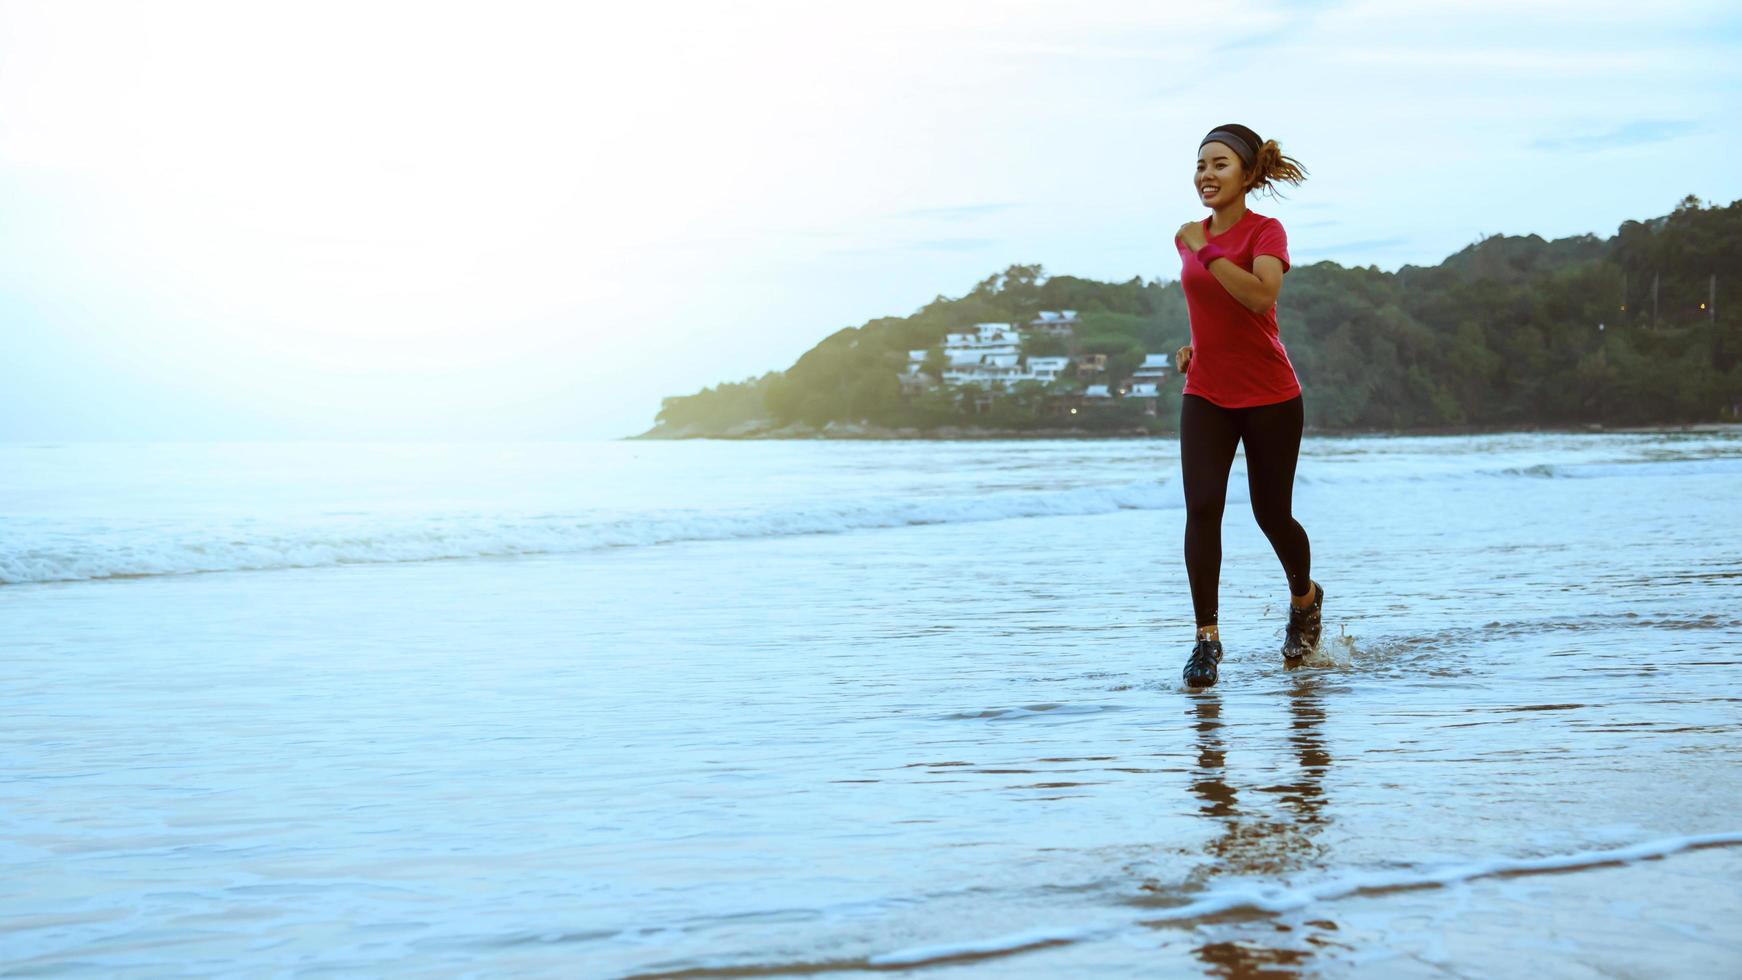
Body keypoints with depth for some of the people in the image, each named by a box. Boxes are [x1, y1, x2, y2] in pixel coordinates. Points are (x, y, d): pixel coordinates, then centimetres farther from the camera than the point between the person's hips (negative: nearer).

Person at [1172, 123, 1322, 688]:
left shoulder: (1265, 232, -10)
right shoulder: (1190, 238, 7)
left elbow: (1261, 295, -30)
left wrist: (1205, 251, -29)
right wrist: (1196, 344, 11)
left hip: (1269, 397, -4)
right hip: (1205, 394, 4)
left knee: (1272, 516, 6)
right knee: (1202, 505, -15)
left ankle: (1304, 599, 38)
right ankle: (1206, 637, -10)